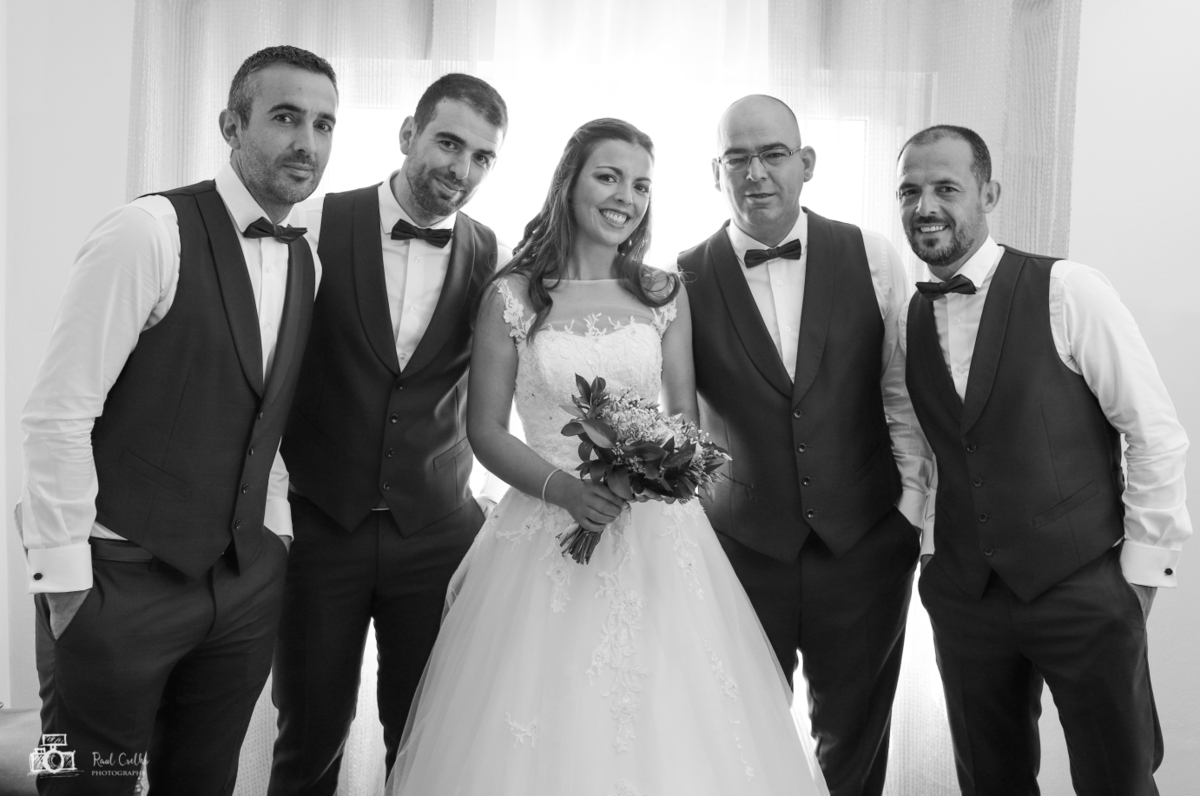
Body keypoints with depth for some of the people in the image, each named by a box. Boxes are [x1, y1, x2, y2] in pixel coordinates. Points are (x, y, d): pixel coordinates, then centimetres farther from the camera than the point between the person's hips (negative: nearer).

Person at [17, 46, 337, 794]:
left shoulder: (307, 263, 6)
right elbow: (57, 413, -15)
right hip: (122, 576, -5)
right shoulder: (149, 232, -15)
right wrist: (65, 580, -13)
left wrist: (273, 533, 8)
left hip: (248, 578, 6)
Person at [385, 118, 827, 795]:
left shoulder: (666, 294, 5)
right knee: (540, 729, 3)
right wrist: (562, 488, -15)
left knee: (670, 732, 5)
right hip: (546, 536, -1)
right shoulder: (512, 297, -1)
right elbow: (485, 428, 0)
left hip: (656, 535, 2)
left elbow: (686, 417, 10)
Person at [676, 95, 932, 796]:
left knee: (855, 738, 18)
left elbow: (905, 389, 2)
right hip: (741, 544, 0)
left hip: (866, 542, 1)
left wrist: (914, 500, -2)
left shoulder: (872, 257, -2)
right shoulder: (685, 280, -5)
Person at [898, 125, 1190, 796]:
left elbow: (1157, 434, -10)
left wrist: (1140, 572, -7)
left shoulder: (1068, 291, -12)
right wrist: (934, 554, 7)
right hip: (961, 592, 4)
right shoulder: (908, 320, 2)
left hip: (1085, 590, -3)